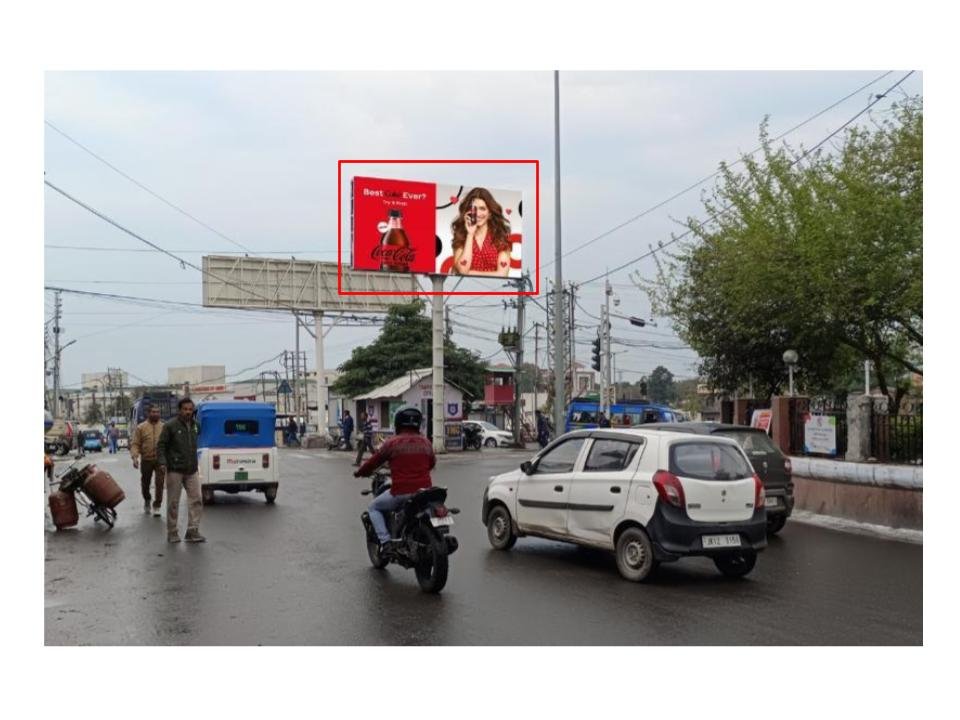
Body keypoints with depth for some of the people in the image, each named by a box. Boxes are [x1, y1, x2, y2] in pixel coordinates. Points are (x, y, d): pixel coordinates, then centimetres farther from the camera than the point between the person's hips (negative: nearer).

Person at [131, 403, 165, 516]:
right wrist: (135, 457, -15)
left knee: (159, 483, -9)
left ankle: (157, 506, -2)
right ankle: (147, 500, 40)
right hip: (146, 460, 0)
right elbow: (135, 444, -2)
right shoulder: (141, 427, 2)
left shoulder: (164, 427, 6)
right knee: (145, 483, 14)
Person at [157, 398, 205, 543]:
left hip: (192, 471, 5)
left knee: (196, 500, -2)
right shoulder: (170, 425, -6)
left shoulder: (194, 425, 12)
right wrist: (162, 463, -19)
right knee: (173, 503, 3)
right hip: (175, 470, -5)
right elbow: (161, 445, -7)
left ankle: (193, 531, 2)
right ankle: (172, 533, 13)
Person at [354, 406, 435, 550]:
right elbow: (432, 462, 21)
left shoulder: (392, 443, -5)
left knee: (374, 508, 18)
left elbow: (374, 461, 4)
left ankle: (386, 542, 1)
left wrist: (360, 473, 23)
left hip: (401, 492, -4)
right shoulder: (426, 442, 6)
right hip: (424, 490, 4)